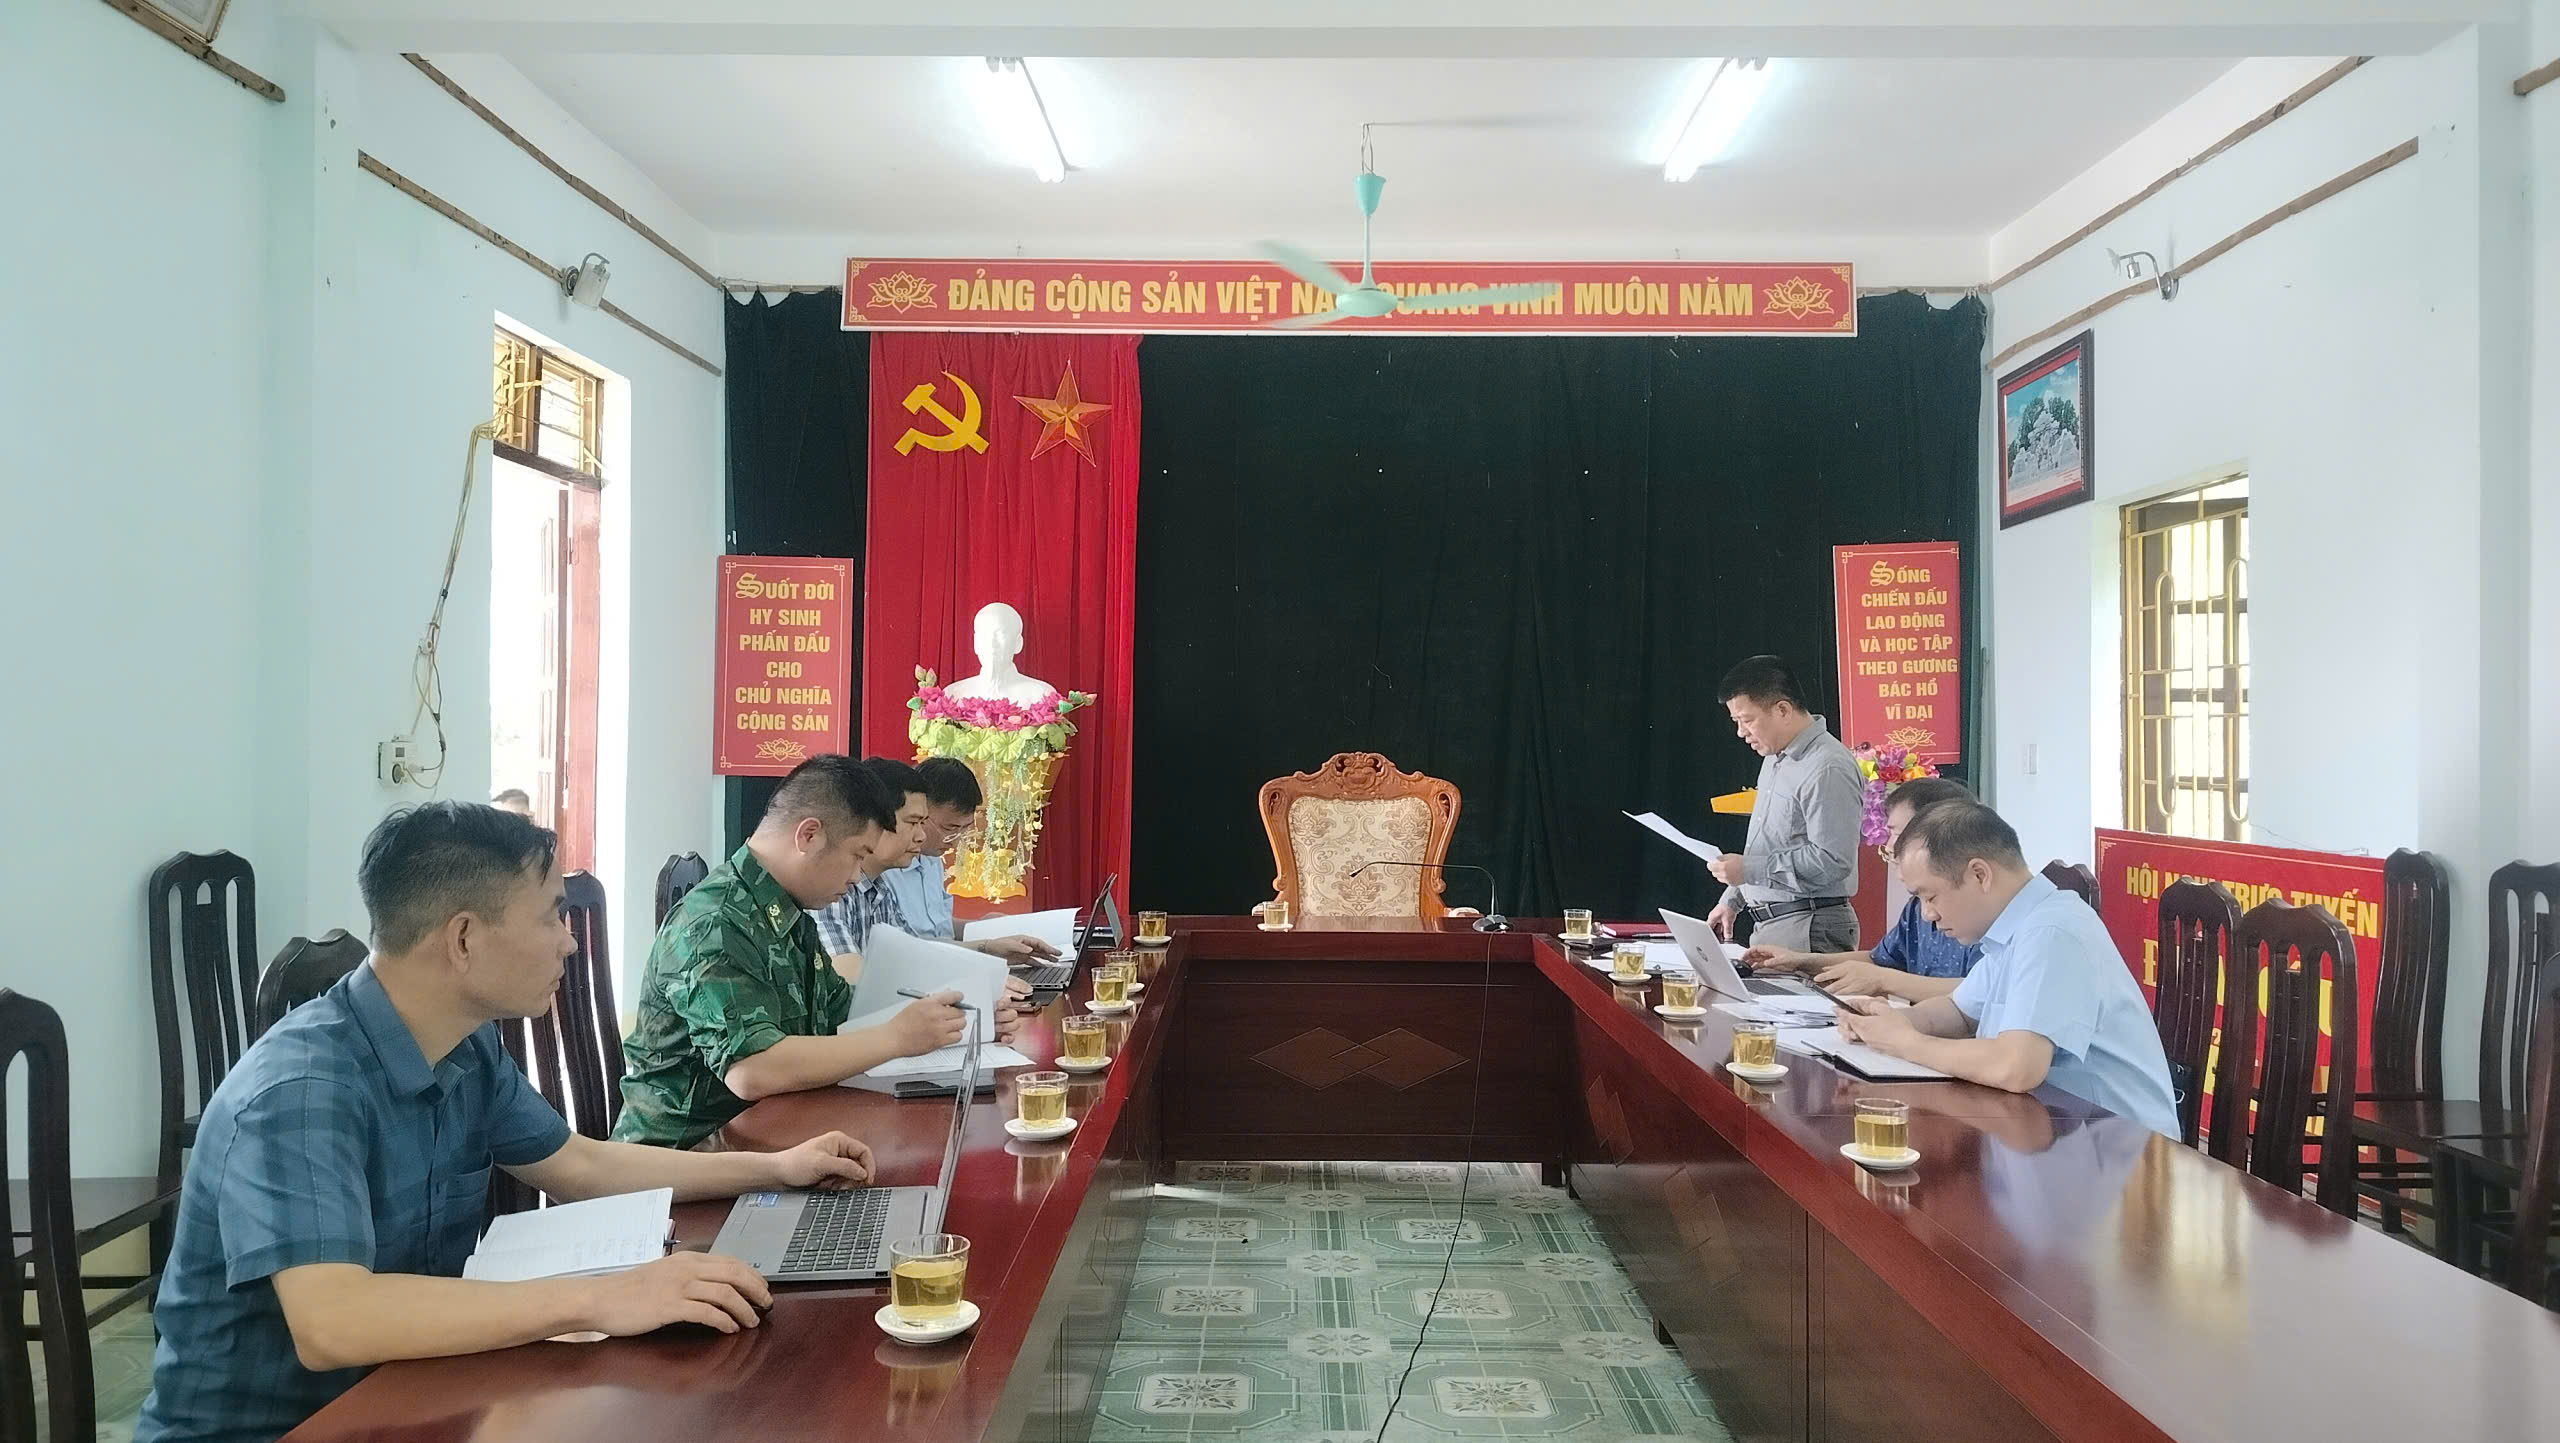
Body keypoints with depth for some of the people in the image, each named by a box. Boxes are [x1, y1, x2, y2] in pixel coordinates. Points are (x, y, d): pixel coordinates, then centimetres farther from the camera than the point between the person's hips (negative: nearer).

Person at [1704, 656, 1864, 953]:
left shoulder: (1828, 769, -16)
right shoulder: (1774, 758, 16)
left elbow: (1831, 861, -22)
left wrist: (1748, 869, -18)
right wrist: (1732, 900, 20)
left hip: (1808, 928, -9)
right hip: (1769, 924, 9)